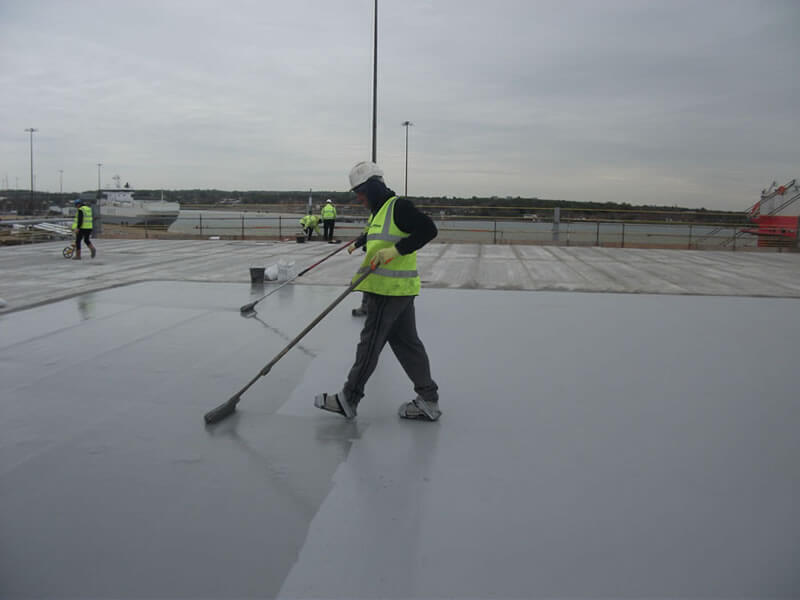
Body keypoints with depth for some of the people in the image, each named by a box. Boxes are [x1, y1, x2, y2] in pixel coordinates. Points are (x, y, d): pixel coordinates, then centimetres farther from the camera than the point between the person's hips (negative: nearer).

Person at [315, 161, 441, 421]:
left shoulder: (399, 206, -12)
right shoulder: (380, 211, 19)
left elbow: (428, 230, -22)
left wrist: (396, 250, -26)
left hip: (391, 289, -10)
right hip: (396, 289, 10)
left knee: (370, 343, -1)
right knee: (406, 343, 10)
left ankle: (349, 399, 9)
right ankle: (428, 401, 14)